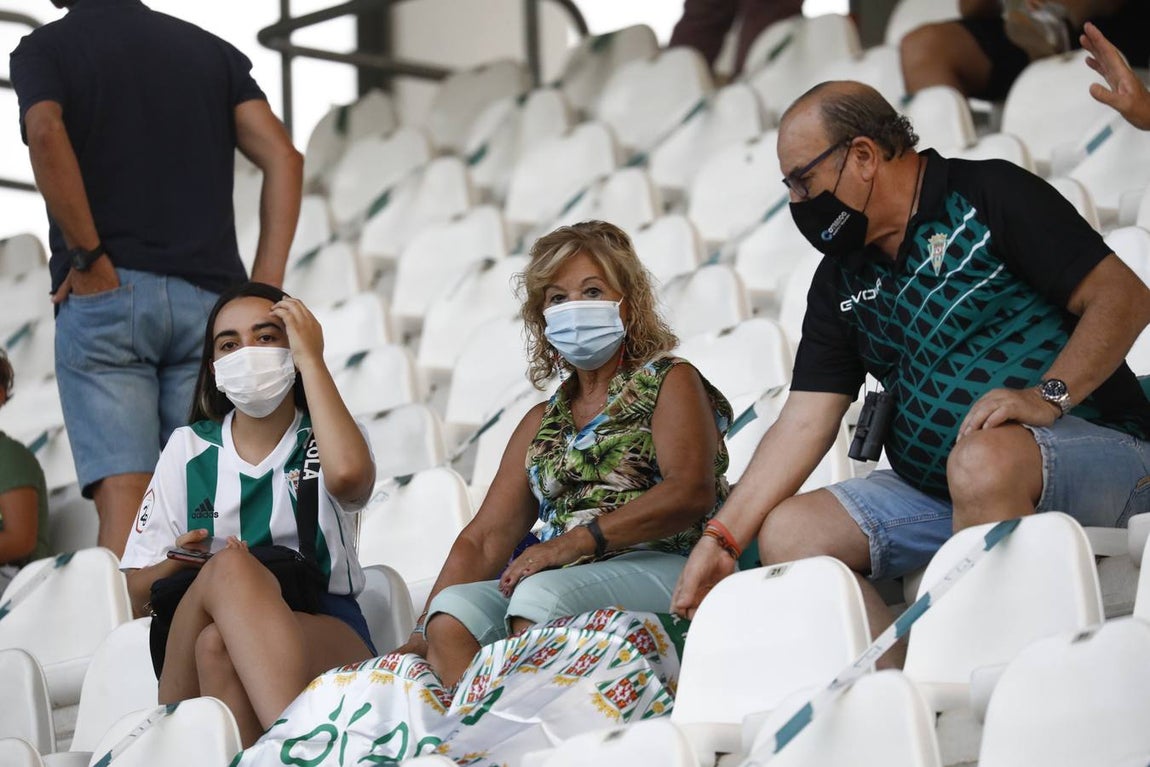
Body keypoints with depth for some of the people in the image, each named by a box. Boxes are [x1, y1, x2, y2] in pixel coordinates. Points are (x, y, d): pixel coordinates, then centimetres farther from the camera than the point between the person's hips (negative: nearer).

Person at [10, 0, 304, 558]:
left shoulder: (43, 50, 7)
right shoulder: (213, 51, 18)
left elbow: (46, 135, -16)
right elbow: (284, 158, 5)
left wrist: (88, 256, -9)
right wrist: (265, 288, 2)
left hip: (105, 296, -3)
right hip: (207, 300, 3)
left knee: (123, 503, -9)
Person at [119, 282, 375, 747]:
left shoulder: (325, 439, 11)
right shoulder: (189, 449, 17)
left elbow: (347, 474, -19)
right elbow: (139, 591, 14)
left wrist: (311, 359, -9)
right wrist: (181, 562, -11)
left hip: (328, 639, -3)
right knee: (230, 564, -34)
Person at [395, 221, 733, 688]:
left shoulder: (669, 382, 10)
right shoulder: (543, 422, 26)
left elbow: (691, 492, -10)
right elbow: (483, 540, 17)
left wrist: (578, 541, -19)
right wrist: (422, 637, 2)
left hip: (663, 568, -5)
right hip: (567, 581, 5)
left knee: (541, 593, -33)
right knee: (452, 611, -22)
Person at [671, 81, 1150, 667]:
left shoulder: (988, 195, -4)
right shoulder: (841, 280, 14)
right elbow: (804, 421, 8)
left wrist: (1048, 396, -24)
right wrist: (721, 539, -2)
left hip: (1091, 446, -7)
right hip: (934, 490, 7)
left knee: (983, 462, -38)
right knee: (787, 532, -10)